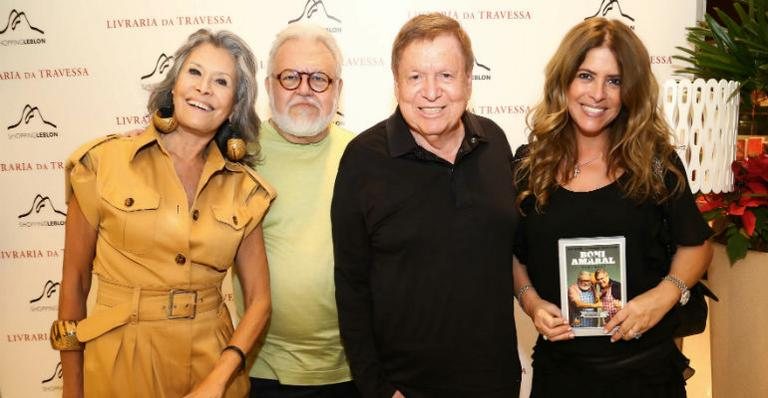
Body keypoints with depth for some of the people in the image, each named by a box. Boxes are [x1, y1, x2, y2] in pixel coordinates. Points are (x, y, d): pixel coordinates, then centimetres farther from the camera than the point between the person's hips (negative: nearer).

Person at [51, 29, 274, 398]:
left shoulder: (244, 188, -1)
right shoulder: (103, 162, -7)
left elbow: (258, 299, 1)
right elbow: (75, 281, -1)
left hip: (213, 364, 2)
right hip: (120, 365, -1)